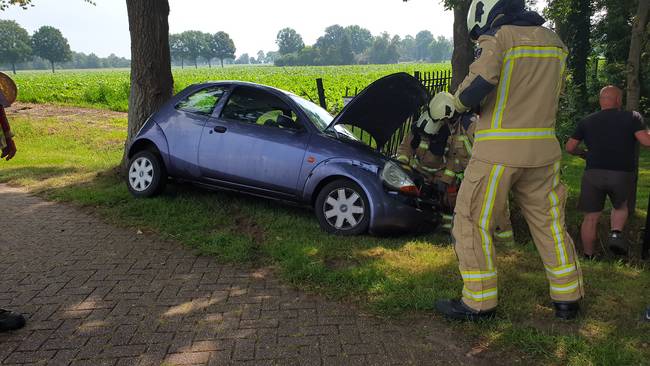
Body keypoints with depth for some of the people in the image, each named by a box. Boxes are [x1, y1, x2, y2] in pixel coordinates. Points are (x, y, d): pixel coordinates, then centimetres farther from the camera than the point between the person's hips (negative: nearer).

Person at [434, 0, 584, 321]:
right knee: (549, 221, 16)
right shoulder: (554, 41, 14)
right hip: (543, 150, 7)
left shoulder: (499, 37, -7)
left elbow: (479, 83, -22)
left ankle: (479, 303, 10)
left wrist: (456, 103, -4)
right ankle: (568, 299, 26)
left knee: (473, 223, 4)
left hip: (498, 152, -6)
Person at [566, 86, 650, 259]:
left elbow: (570, 147, 10)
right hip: (622, 174, -1)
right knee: (620, 206, 26)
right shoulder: (632, 117, 3)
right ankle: (616, 233, 0)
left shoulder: (586, 121, 10)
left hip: (593, 173, 1)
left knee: (591, 217, 9)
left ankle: (588, 256, 15)